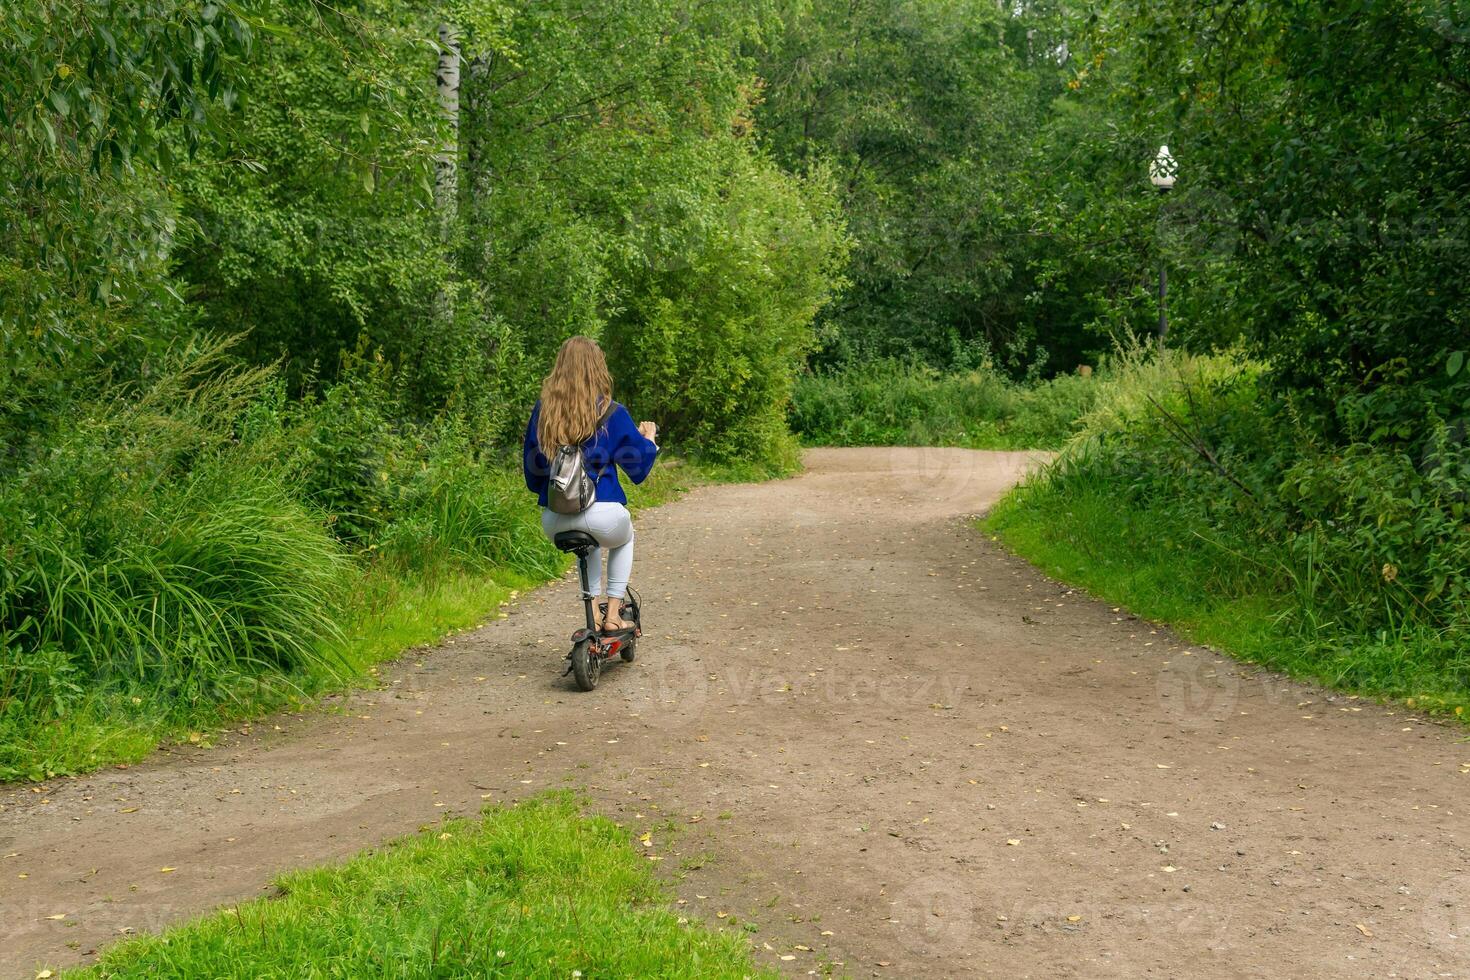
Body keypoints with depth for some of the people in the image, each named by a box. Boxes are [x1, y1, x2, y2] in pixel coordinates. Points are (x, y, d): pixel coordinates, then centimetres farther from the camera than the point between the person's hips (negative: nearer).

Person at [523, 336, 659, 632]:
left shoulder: (542, 410, 3)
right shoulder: (611, 413, -5)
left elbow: (531, 468, 11)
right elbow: (638, 469, 4)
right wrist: (648, 440, 22)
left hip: (554, 522, 3)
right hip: (602, 515, -3)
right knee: (624, 539, 33)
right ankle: (613, 614, 25)